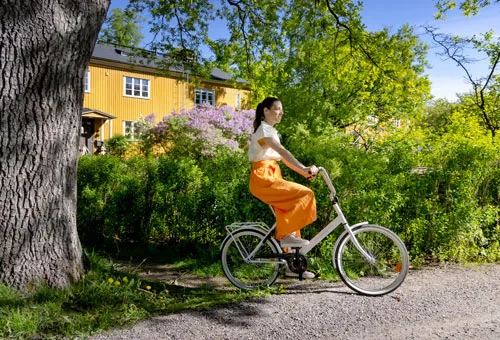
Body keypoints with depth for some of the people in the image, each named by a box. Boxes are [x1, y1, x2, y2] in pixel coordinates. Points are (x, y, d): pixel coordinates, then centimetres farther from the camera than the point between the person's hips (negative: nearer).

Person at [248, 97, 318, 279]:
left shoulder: (271, 131, 21)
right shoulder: (264, 129, -10)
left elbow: (283, 157, 17)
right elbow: (283, 152, -26)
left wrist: (304, 172, 8)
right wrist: (305, 169, -35)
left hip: (272, 178, 9)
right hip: (263, 179, -9)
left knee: (288, 216, 7)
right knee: (305, 194, -21)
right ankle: (288, 234, -11)